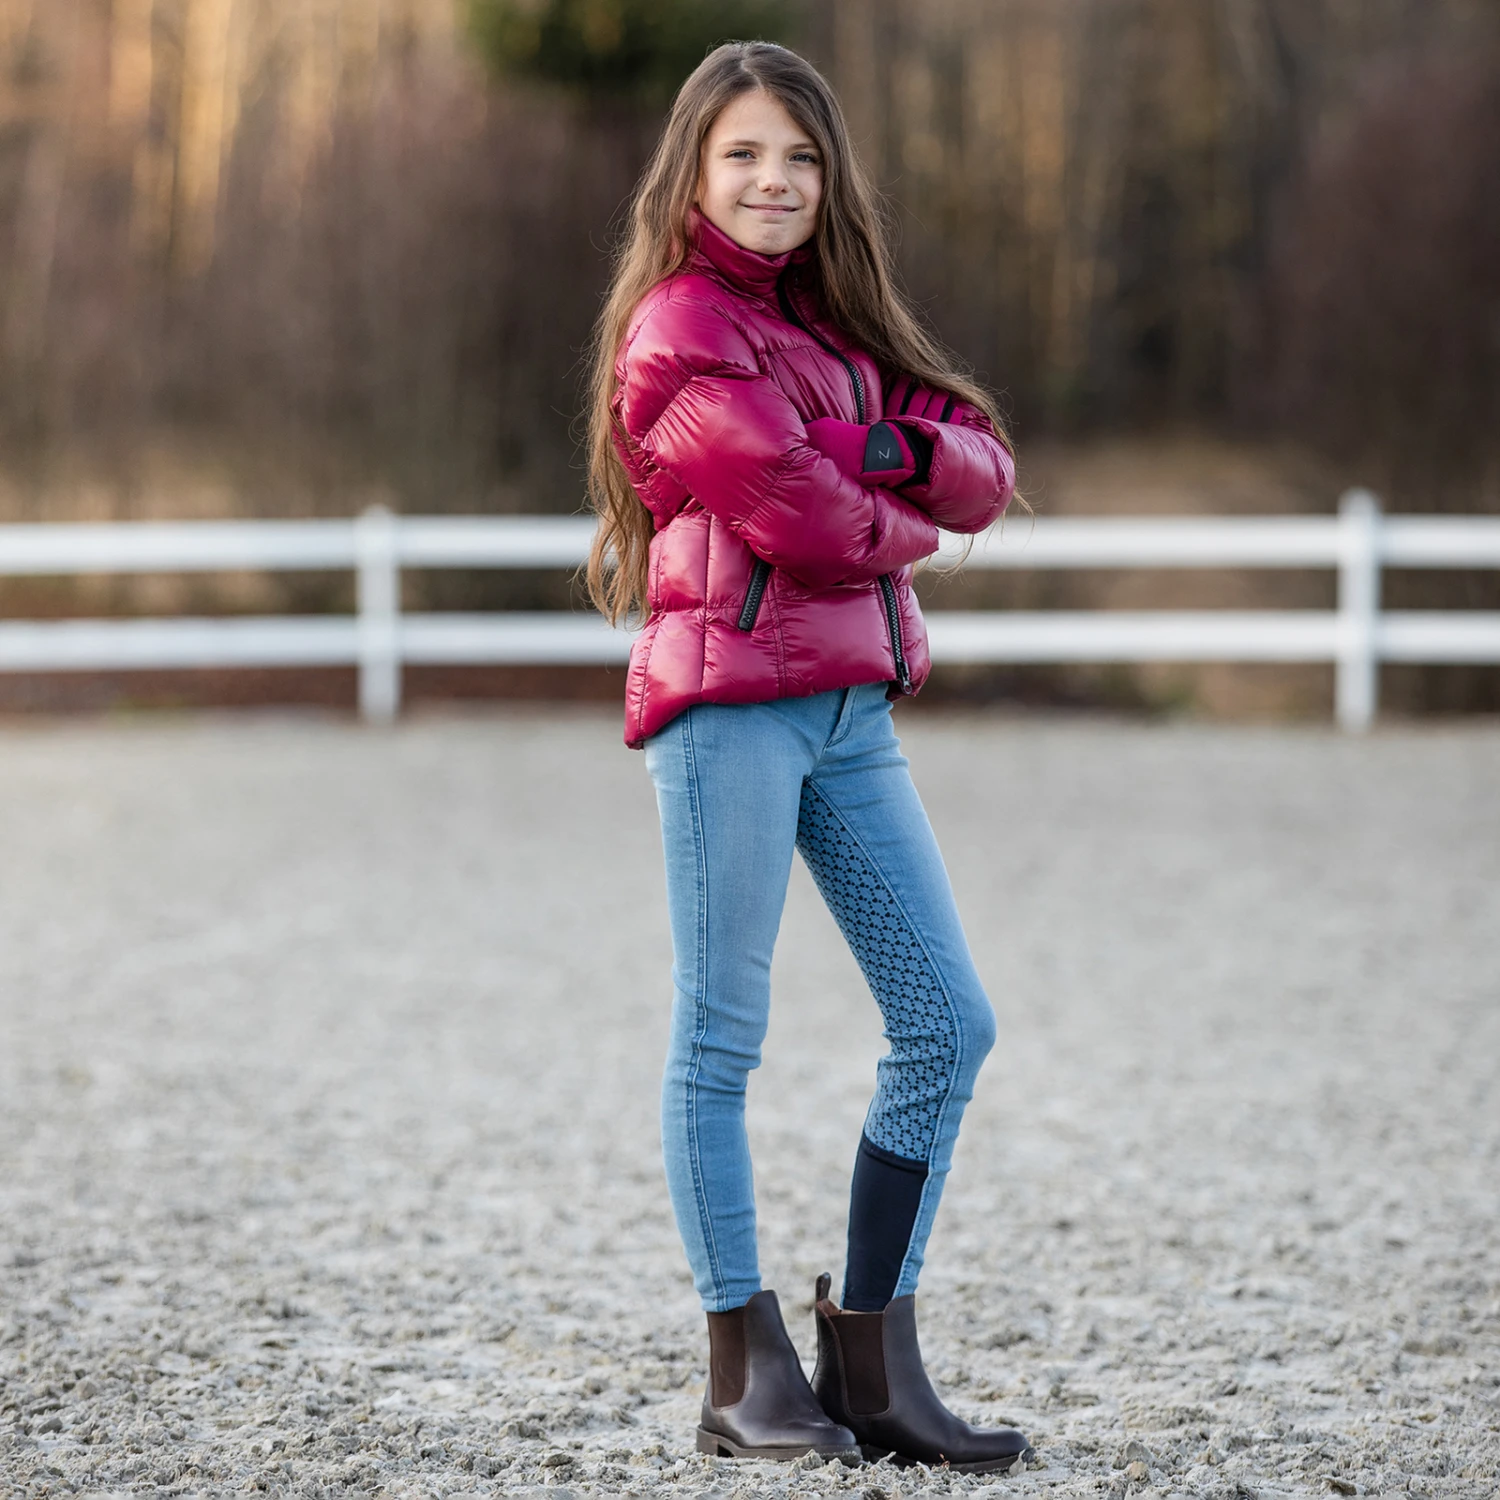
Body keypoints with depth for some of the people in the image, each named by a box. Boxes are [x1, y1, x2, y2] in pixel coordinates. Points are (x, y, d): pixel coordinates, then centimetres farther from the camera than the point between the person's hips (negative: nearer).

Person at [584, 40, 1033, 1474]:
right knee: (720, 1033, -3)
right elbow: (802, 514, -15)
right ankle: (746, 1368, 4)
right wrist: (907, 520, 4)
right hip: (730, 697, -8)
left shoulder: (831, 319, 20)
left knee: (948, 1023, 3)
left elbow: (982, 478, 11)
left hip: (853, 705, 8)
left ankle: (871, 1359, 8)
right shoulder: (680, 326, -5)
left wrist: (893, 450, -9)